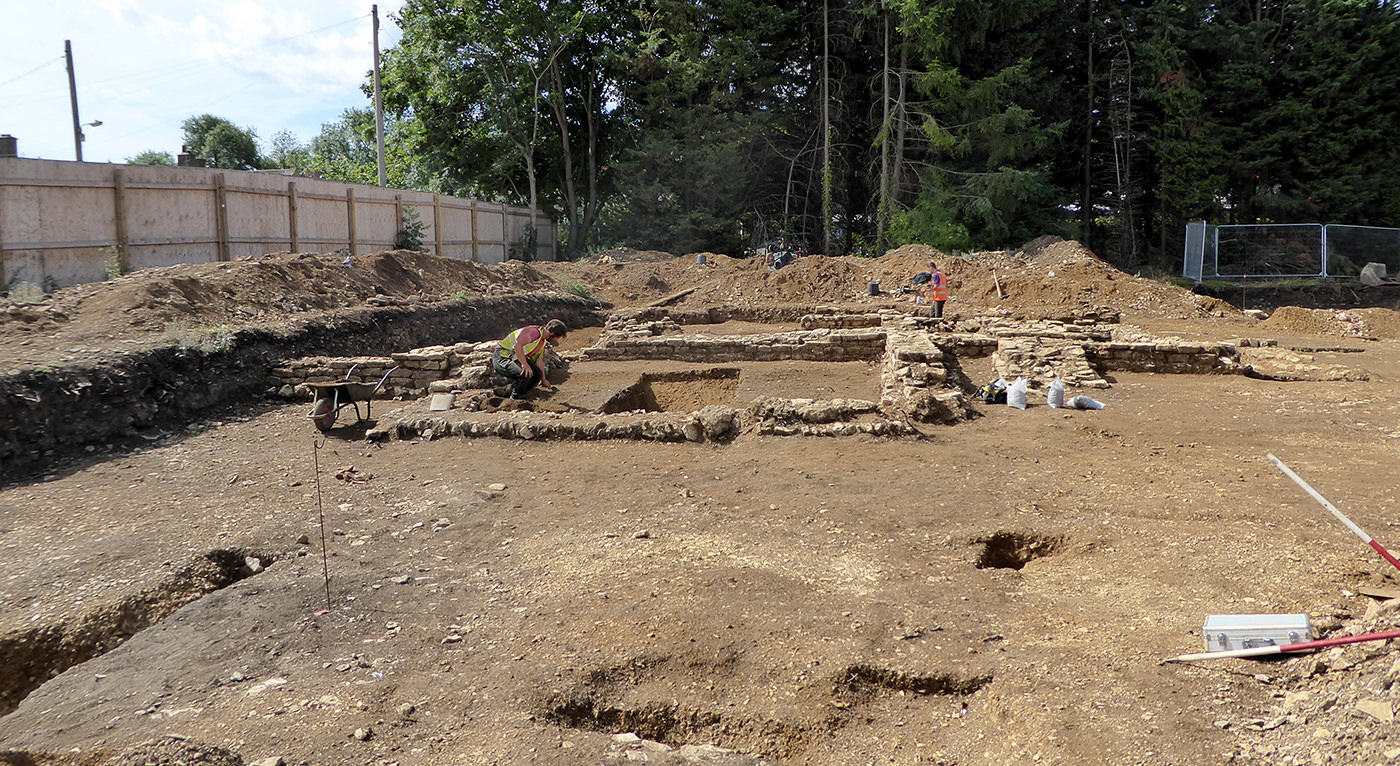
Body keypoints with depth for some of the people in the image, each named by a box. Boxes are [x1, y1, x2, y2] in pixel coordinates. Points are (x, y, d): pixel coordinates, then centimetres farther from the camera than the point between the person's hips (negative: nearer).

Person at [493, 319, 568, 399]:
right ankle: (515, 397, -6)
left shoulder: (542, 342, 10)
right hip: (502, 358, -10)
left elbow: (539, 363, 19)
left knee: (537, 374, -4)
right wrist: (525, 365, -38)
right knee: (526, 373, -30)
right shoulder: (534, 332, -22)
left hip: (515, 359, 10)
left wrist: (543, 380, 27)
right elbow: (517, 346, -34)